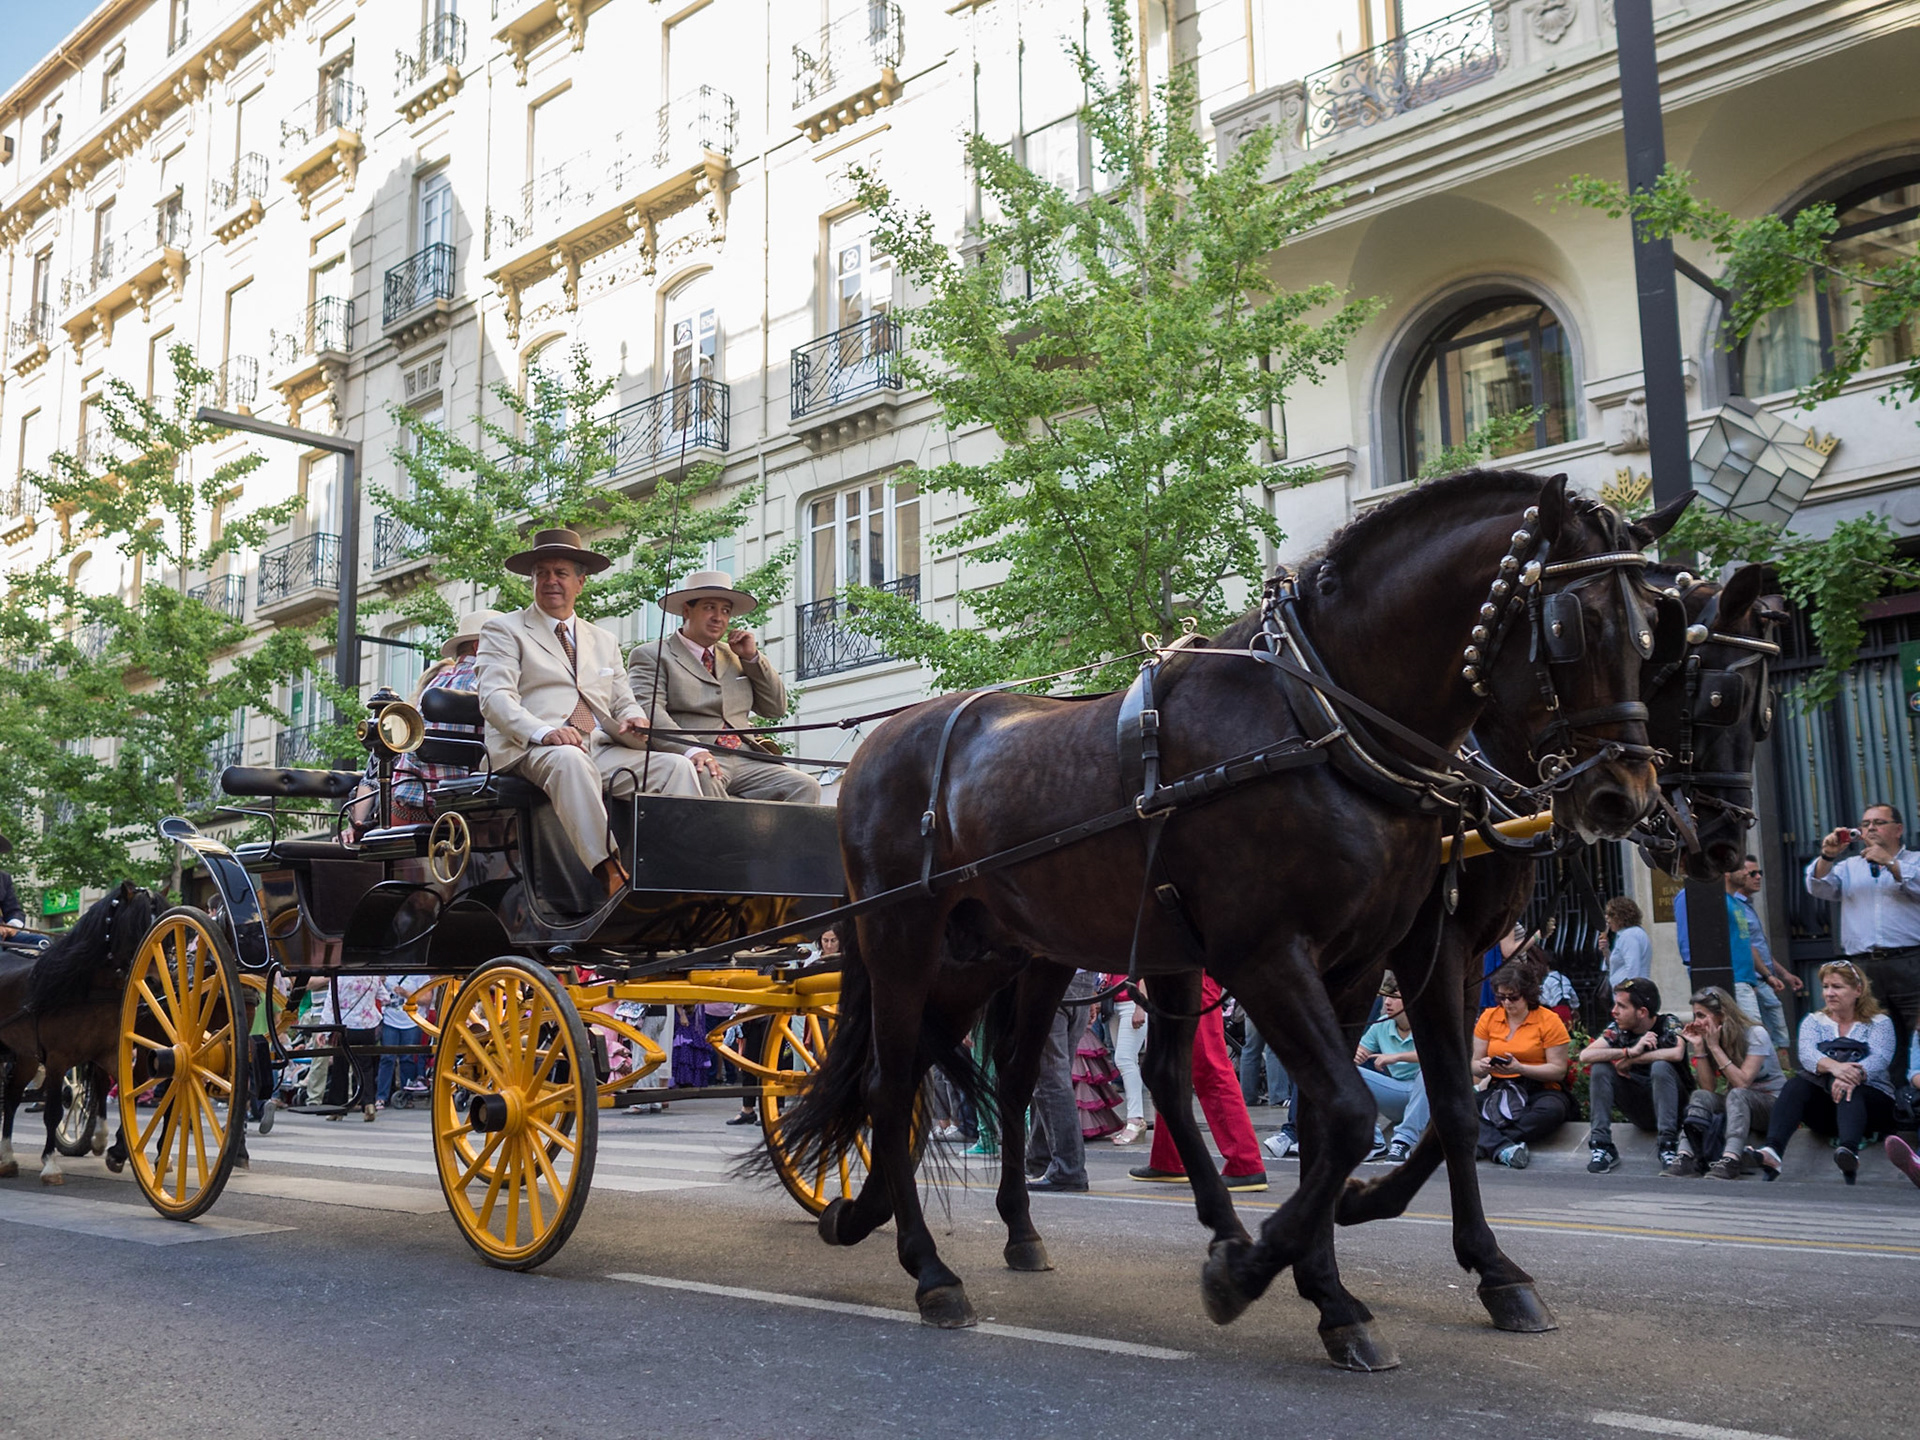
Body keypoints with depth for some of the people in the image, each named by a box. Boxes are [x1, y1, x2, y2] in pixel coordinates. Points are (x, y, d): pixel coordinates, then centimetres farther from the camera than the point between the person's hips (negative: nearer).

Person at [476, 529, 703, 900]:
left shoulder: (604, 642, 28)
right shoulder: (504, 630, 13)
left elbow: (625, 704, 24)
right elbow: (495, 697, -3)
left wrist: (632, 721, -4)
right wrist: (543, 732, -23)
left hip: (603, 749, 5)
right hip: (531, 751, -5)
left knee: (676, 766, -21)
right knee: (570, 761, -40)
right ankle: (609, 874, -50)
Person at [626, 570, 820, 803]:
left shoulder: (735, 657, 27)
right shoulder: (650, 655, 8)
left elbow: (776, 709, 24)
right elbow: (648, 712, -10)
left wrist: (753, 657, 12)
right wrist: (691, 750, -27)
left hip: (746, 761, 6)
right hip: (698, 765, -6)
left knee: (805, 787, -19)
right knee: (704, 782, -40)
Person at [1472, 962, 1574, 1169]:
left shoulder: (1549, 1021, -1)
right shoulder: (1488, 1018, 9)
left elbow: (1558, 1070, -7)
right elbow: (1475, 1066, 10)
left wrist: (1520, 1068, -20)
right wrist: (1482, 1067, -16)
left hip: (1539, 1090, -2)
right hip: (1498, 1089, 2)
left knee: (1552, 1109, -39)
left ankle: (1486, 1143, -42)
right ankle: (1503, 1148, -54)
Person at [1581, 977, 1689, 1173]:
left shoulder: (1669, 1025, -11)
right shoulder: (1618, 1030, -3)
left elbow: (1677, 1053, -35)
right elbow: (1585, 1055, -18)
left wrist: (1631, 1060, -25)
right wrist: (1630, 1051, -30)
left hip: (1674, 1107, -4)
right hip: (1639, 1112, 4)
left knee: (1660, 1067, -31)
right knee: (1600, 1069, -17)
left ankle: (1668, 1146, -31)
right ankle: (1602, 1146, -21)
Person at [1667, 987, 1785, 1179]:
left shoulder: (1755, 1033, -13)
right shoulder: (1709, 1037, 2)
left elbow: (1742, 1082, -24)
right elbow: (1708, 1088, -7)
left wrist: (1715, 1047, -24)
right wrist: (1699, 1047, -14)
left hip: (1773, 1101, -5)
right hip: (1738, 1104, 5)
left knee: (1737, 1095, -35)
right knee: (1700, 1096, -23)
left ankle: (1730, 1161, -50)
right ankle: (1685, 1158, -42)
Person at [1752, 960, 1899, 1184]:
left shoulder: (1879, 1022, 8)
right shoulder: (1814, 1021, 15)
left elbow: (1880, 1058, -13)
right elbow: (1807, 1054, -8)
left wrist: (1853, 1076, -37)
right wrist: (1833, 1066, -33)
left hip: (1871, 1100, -2)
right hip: (1825, 1110, 2)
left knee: (1848, 1091, -35)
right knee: (1797, 1084, -29)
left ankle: (1849, 1152, -64)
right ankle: (1771, 1151, -52)